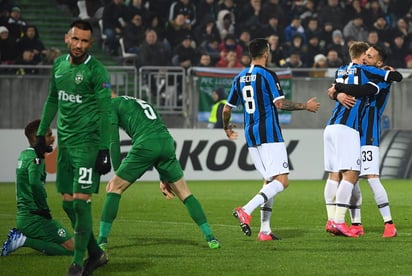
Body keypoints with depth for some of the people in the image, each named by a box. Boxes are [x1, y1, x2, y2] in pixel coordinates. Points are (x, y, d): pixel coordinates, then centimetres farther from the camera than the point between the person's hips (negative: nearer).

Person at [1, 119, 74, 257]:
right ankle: (25, 241, -12)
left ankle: (19, 236, 9)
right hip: (34, 218, -10)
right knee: (71, 247, -10)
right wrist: (45, 209, -19)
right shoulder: (35, 158, -14)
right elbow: (35, 183, -30)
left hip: (22, 215, 10)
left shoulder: (24, 154, 13)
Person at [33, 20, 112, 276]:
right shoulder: (59, 64, 10)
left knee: (81, 201, -11)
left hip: (88, 143, -7)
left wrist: (104, 150, -17)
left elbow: (105, 113, -13)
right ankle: (95, 253, 21)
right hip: (65, 142, 7)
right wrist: (41, 134, 19)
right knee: (68, 204, 8)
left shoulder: (96, 71, -11)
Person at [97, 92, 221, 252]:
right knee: (184, 193, 16)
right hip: (167, 142, 6)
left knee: (114, 189, 7)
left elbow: (114, 141, 6)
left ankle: (102, 240, 3)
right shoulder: (141, 103, 37)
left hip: (145, 145, -6)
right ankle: (210, 238, 12)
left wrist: (116, 172, 11)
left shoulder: (112, 104, 16)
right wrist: (163, 179, 31)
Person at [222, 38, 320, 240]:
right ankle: (246, 210, -27)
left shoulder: (240, 78, 13)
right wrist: (305, 106, -4)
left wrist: (227, 128, 34)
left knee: (270, 181, 15)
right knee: (281, 181, -10)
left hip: (251, 136, 8)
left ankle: (264, 230, 8)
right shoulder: (267, 75, -8)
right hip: (269, 135, -8)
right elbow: (280, 103, -16)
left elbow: (227, 108, 16)